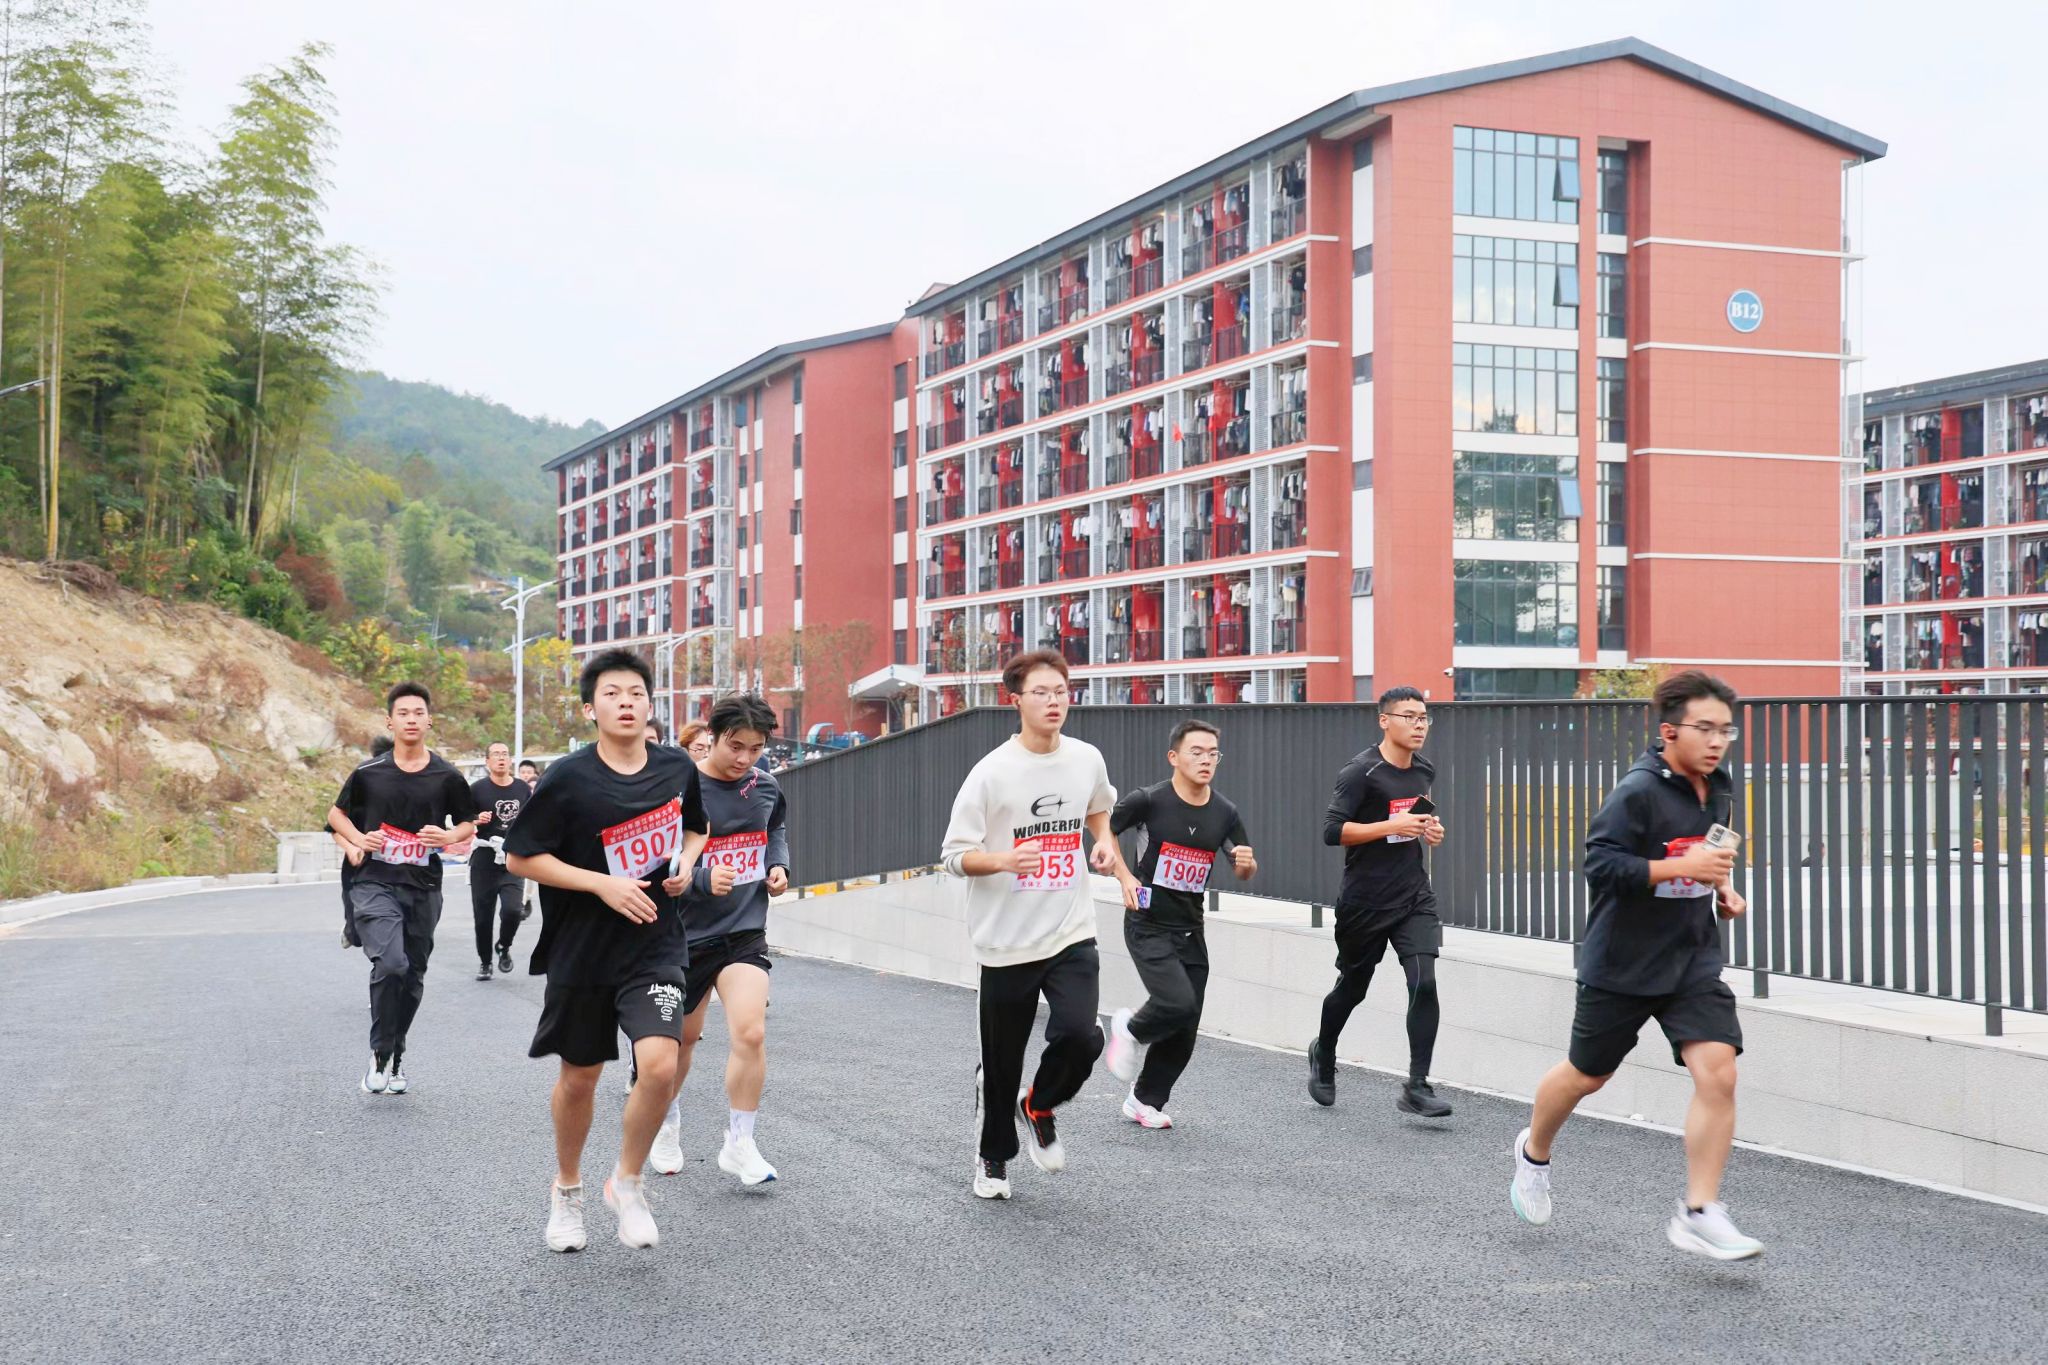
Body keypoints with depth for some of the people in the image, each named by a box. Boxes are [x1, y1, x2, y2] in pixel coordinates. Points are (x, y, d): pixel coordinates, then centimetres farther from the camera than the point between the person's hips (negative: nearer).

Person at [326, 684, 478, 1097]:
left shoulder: (447, 777, 1)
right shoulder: (369, 773, 0)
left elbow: (469, 825, 12)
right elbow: (336, 813, 14)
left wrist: (449, 836, -11)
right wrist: (358, 839, -6)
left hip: (424, 888, 2)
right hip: (375, 883, -2)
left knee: (413, 977, 10)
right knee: (390, 963, -22)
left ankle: (396, 1056, 30)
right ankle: (379, 1054, -5)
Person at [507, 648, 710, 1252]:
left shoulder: (677, 768, -2)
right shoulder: (568, 779, -13)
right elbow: (521, 858, -9)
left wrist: (686, 862, -3)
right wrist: (604, 884, -17)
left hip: (655, 945, 1)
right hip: (582, 948, -1)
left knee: (660, 1065, -18)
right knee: (579, 1078, 12)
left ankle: (627, 1183, 7)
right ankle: (567, 1190, 38)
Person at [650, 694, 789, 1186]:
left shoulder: (765, 786, 0)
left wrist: (778, 865, 3)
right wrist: (703, 879, -33)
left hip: (745, 929, 2)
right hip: (687, 930, -2)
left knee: (750, 1032, -17)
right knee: (683, 1037, 16)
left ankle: (739, 1144, -2)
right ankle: (668, 1121, 43)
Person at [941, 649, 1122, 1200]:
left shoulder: (1087, 759, 3)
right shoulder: (992, 772, -11)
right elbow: (955, 856, -9)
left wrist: (1104, 841, 6)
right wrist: (1004, 859, -28)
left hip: (1072, 934, 3)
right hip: (1007, 941, -2)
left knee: (1080, 1036, -18)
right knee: (1002, 1064, 8)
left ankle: (1039, 1109, 15)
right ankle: (993, 1158, 34)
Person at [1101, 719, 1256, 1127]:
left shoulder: (1225, 814, 1)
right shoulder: (1148, 801, -12)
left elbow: (1245, 872, 11)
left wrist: (1246, 863, -12)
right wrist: (1125, 877, -9)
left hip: (1191, 931, 5)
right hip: (1148, 926, -5)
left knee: (1183, 1034, 5)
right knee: (1179, 1003, -23)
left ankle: (1145, 1101, 25)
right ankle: (1130, 1030, 9)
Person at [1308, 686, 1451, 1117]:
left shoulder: (1424, 770, 8)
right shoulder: (1362, 772, -14)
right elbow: (1332, 831, -19)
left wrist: (1429, 830, 6)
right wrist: (1392, 826, -24)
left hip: (1414, 898, 4)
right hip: (1365, 901, -4)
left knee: (1424, 984, -13)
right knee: (1352, 987, 12)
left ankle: (1416, 1088, -9)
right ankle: (1323, 1053, 41)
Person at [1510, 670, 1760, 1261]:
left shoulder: (1719, 792, 6)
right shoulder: (1638, 791, -18)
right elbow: (1600, 864, -27)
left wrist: (1722, 889, 8)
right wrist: (1683, 867, -30)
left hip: (1693, 962, 5)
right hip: (1621, 964, -5)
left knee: (1717, 1072, -13)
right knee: (1586, 1075, 13)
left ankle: (1699, 1213, -4)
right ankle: (1534, 1152, 43)